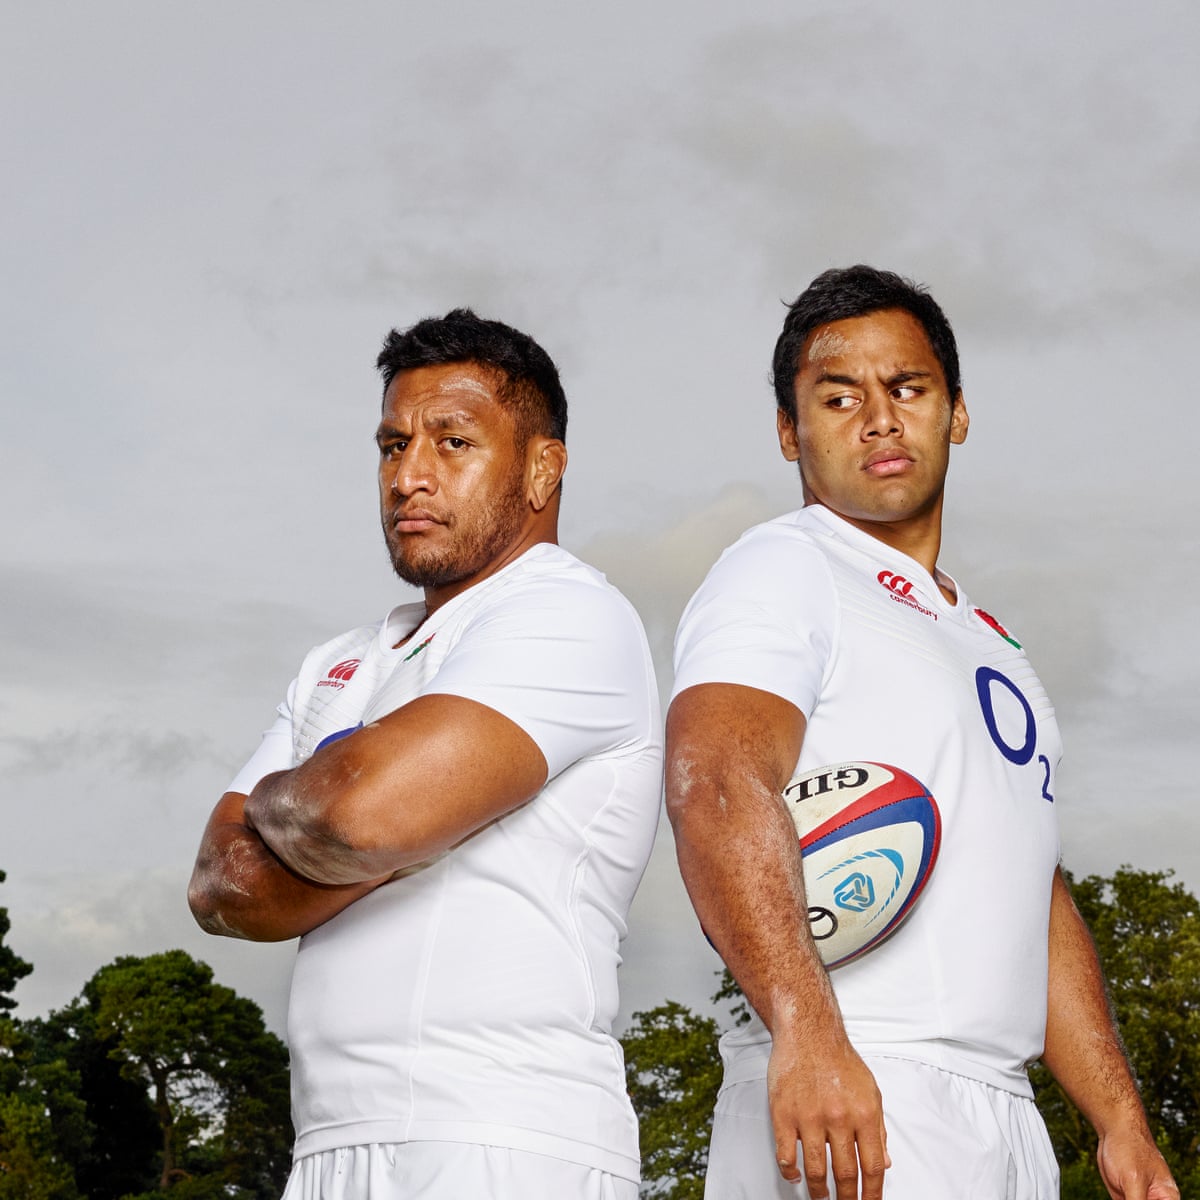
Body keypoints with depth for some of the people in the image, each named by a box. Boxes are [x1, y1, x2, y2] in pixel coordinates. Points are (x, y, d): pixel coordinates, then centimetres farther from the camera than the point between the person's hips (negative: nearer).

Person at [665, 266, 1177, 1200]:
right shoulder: (782, 571, -1)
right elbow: (716, 787, -19)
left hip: (1003, 1120, 8)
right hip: (846, 1116, -7)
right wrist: (803, 1032, -32)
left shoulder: (987, 642, 24)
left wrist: (1121, 1121, 17)